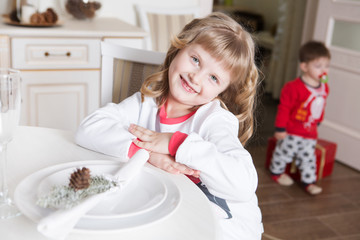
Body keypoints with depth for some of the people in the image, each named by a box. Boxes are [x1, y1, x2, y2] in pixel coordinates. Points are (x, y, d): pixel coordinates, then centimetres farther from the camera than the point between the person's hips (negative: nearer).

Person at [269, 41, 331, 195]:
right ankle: (277, 172, 33)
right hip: (291, 131, -5)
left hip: (310, 133, 5)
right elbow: (284, 108, -17)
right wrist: (280, 128, -16)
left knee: (308, 157, 10)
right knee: (284, 151, 11)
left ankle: (309, 181, 22)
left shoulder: (324, 88, 1)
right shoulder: (294, 87, -21)